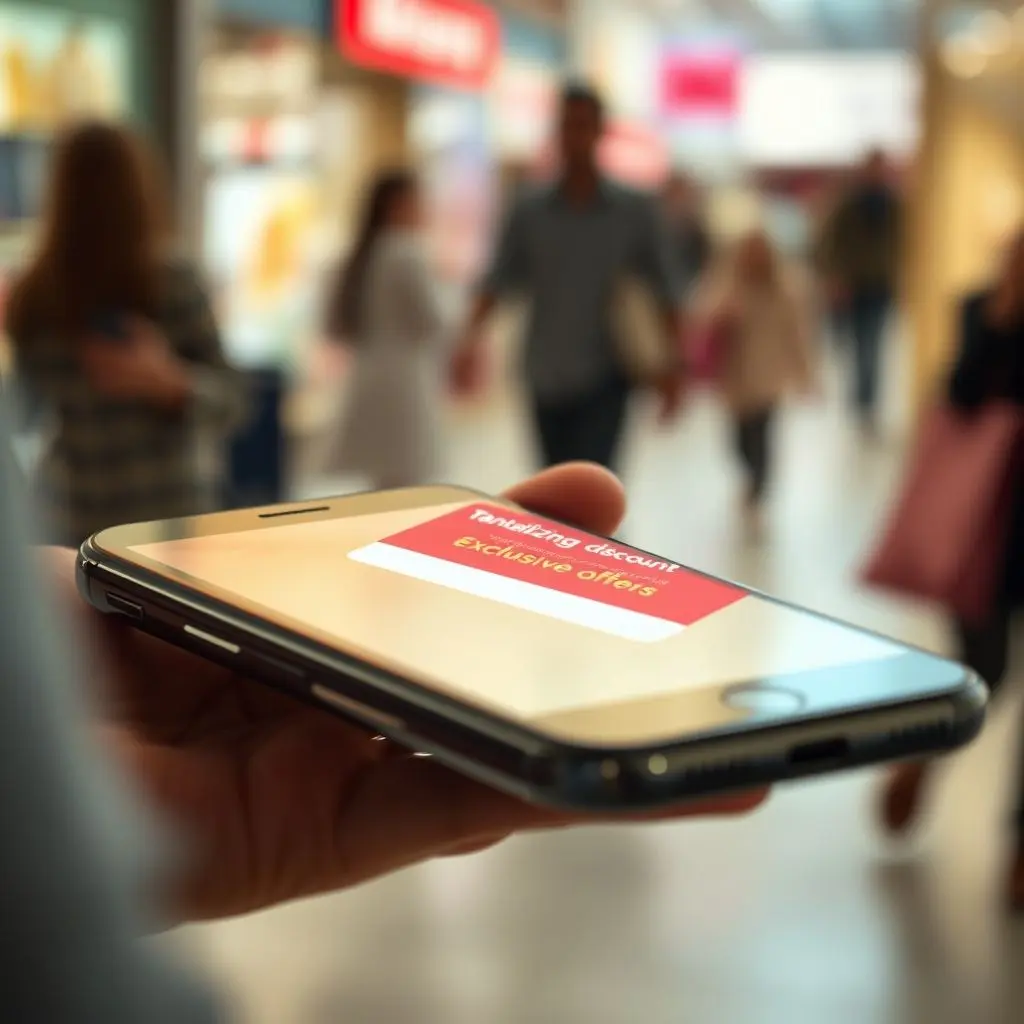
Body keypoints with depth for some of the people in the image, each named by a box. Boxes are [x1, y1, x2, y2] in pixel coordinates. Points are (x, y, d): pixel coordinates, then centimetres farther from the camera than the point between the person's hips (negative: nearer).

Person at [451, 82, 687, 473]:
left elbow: (666, 290, -1)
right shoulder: (529, 213, 4)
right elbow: (499, 282, -2)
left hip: (604, 378, -3)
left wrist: (673, 359, -13)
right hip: (547, 378, 3)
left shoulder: (636, 213, 0)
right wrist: (471, 337, -19)